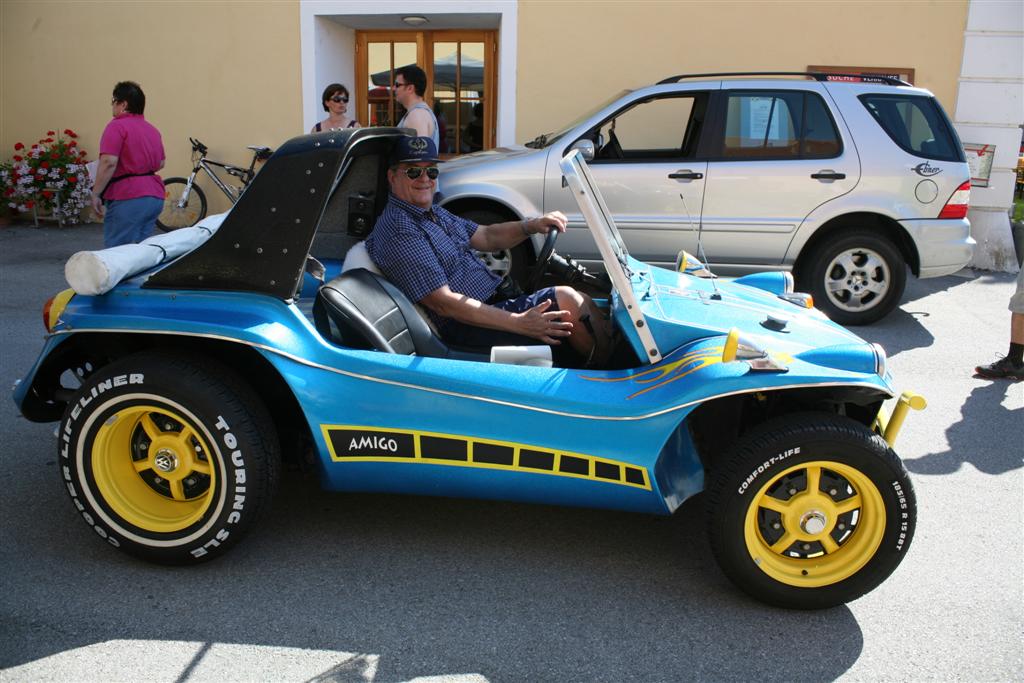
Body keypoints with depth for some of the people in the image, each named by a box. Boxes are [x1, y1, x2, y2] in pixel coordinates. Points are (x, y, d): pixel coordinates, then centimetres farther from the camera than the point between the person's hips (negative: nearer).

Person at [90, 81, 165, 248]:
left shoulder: (117, 126, -8)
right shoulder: (152, 129, 16)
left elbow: (108, 162, -17)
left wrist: (95, 194, -12)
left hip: (128, 198, -8)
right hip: (155, 197, 8)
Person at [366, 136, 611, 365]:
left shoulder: (433, 212, 15)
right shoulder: (399, 231, -17)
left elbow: (486, 237, 20)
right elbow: (444, 304, -23)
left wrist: (532, 225, -2)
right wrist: (519, 323, -27)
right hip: (467, 326, -10)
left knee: (580, 301, 1)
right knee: (567, 301, -19)